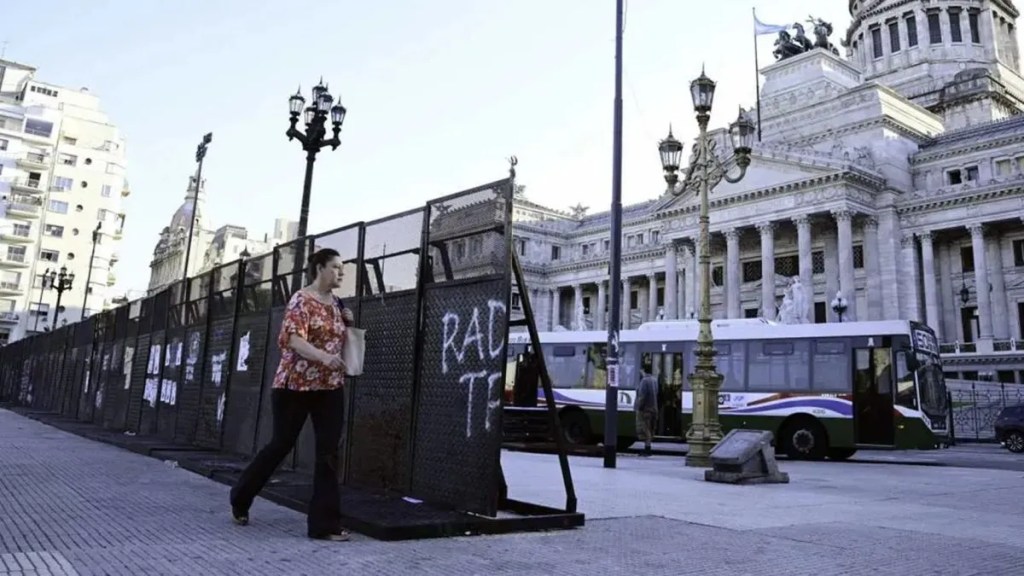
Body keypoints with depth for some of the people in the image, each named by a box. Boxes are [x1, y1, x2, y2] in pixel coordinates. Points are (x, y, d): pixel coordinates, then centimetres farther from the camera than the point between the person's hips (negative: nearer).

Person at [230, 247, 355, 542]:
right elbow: (293, 339, -22)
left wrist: (347, 325, 2)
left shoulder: (337, 304, 12)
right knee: (281, 445, 7)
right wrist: (323, 357, -37)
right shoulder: (302, 299, -9)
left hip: (330, 388, 6)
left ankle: (325, 524, 2)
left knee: (329, 453, -2)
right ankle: (240, 498, 32)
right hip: (295, 385, -6)